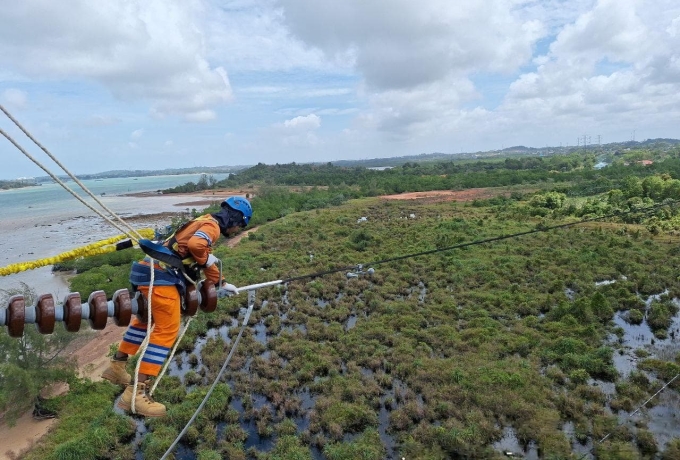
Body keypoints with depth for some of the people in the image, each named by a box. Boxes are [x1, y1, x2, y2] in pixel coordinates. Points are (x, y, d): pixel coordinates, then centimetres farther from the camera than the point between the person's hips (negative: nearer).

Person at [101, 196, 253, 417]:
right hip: (161, 275, -10)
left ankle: (116, 366, 41)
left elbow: (207, 260, 36)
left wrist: (221, 283, 42)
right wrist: (205, 259, -9)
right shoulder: (212, 225, -7)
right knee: (166, 330, -8)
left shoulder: (204, 223, 25)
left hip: (149, 272, 10)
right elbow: (195, 245, -30)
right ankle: (135, 393, -8)